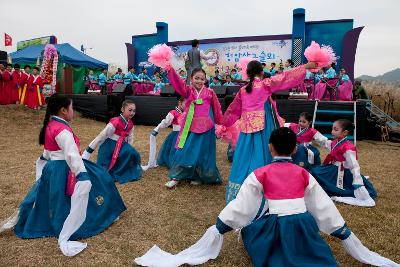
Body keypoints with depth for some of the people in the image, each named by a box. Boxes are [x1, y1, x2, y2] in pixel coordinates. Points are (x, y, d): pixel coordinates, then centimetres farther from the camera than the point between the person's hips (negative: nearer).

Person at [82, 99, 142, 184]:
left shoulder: (130, 124, -2)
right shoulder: (115, 122, -23)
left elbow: (130, 139, 11)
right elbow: (100, 137, -21)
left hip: (121, 146, 7)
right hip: (108, 147, -7)